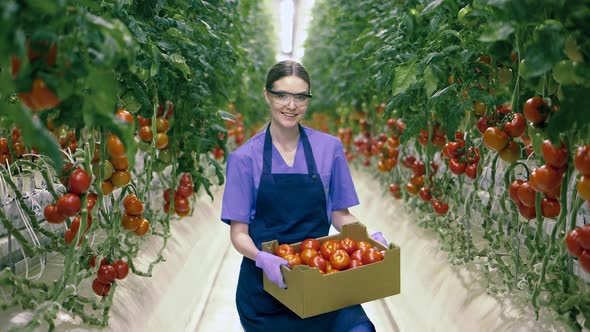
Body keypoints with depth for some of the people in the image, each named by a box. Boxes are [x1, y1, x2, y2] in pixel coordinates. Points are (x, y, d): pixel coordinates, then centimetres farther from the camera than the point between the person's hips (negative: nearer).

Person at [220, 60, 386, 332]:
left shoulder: (330, 148, 2)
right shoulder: (245, 158, -3)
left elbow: (340, 215, 10)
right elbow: (239, 231, -3)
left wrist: (369, 238, -10)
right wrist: (262, 258, -23)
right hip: (264, 281, 0)